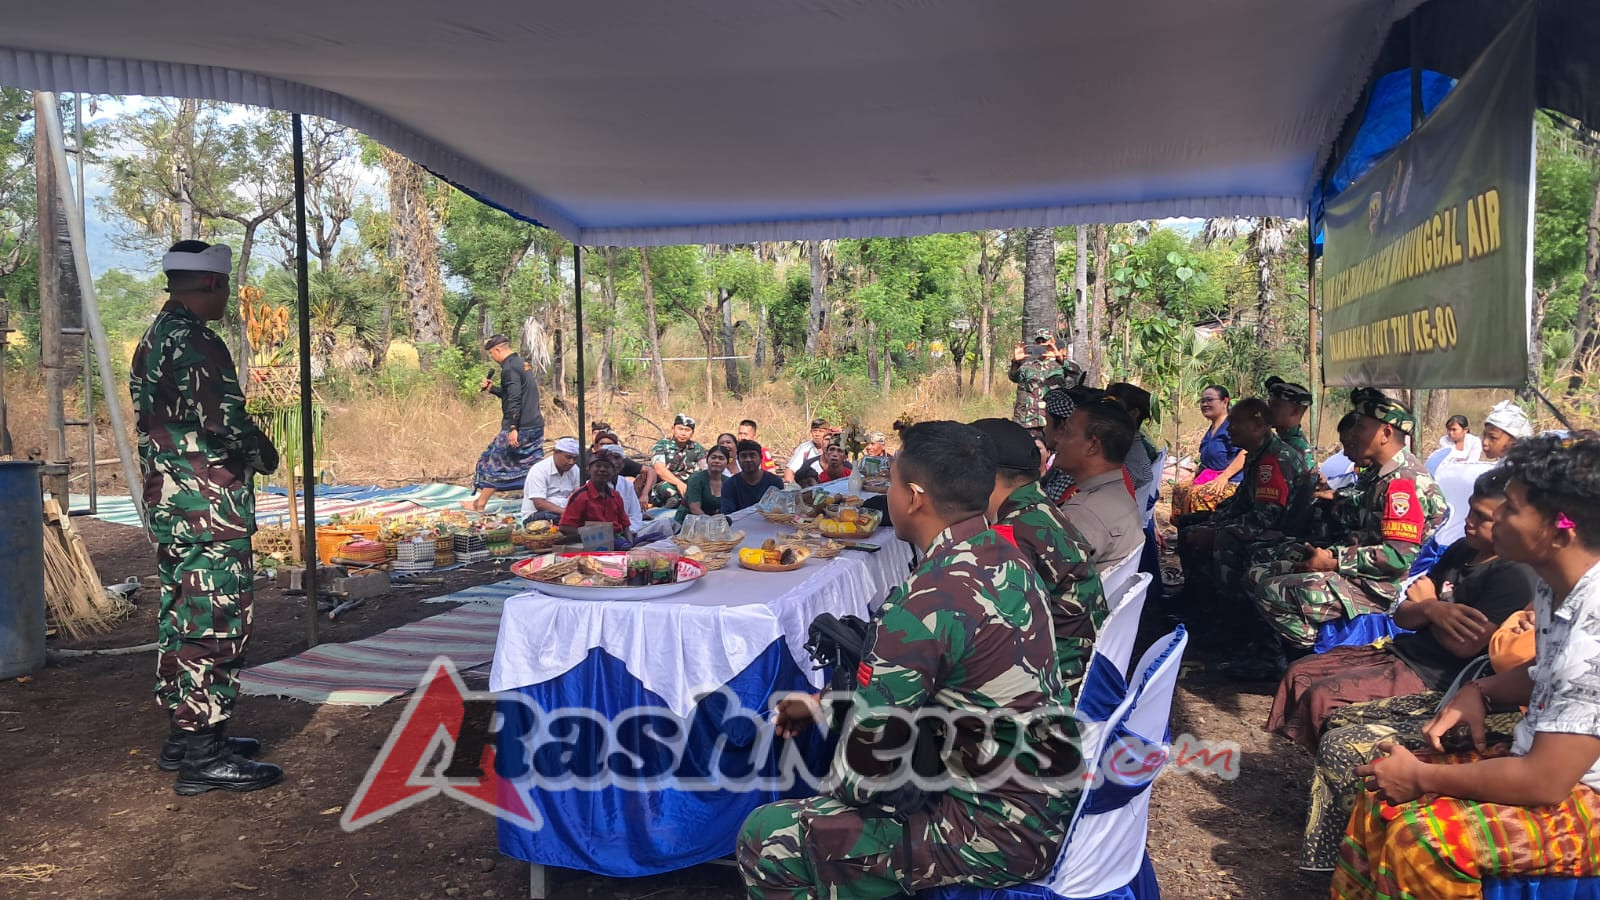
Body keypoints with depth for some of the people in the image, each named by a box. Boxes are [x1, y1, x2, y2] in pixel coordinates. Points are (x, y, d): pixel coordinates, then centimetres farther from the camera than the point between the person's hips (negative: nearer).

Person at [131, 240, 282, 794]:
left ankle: (184, 734, 27)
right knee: (215, 623, -5)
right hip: (209, 508, -10)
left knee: (183, 618, 16)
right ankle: (203, 756, 0)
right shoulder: (195, 342, -17)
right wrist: (263, 454, -6)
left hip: (168, 503, 10)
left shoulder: (154, 338, 15)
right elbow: (224, 420, -25)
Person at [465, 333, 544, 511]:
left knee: (495, 462, 4)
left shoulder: (509, 368, -15)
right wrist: (493, 389, 21)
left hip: (520, 428, -9)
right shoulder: (522, 363, 15)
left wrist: (513, 428, -27)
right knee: (532, 465, 11)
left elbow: (514, 400, -23)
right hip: (536, 425, 9)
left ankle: (480, 503, 13)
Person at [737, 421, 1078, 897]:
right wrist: (822, 704, 16)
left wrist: (842, 788, 4)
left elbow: (861, 771, -17)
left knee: (766, 838, -5)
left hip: (996, 835, -9)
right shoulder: (1005, 557, 1)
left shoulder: (928, 603, -26)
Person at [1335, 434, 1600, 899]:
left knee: (1418, 836, -24)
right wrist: (1478, 692, 1)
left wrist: (1420, 777, -17)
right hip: (1554, 763, 9)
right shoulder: (1558, 587, 0)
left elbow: (1544, 782, -28)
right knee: (1384, 796, 4)